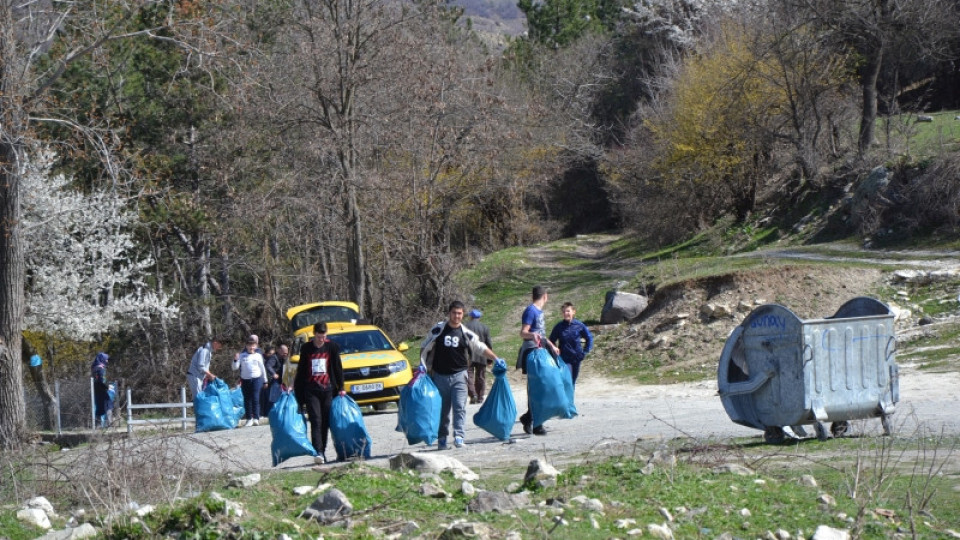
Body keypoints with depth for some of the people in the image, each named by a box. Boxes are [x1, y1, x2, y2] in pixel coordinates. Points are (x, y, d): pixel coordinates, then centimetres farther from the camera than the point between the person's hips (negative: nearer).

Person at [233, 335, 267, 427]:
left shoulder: (258, 355, 7)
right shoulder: (242, 355, 4)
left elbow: (262, 368, 14)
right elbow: (235, 368, 1)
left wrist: (265, 380, 17)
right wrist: (235, 360, -18)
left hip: (256, 379, -1)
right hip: (245, 380, 1)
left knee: (255, 398, -10)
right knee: (247, 400, 4)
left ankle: (256, 418, -11)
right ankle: (249, 419, 10)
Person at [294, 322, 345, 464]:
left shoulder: (332, 347, 6)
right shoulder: (306, 348, 6)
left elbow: (338, 368, 10)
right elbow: (300, 371, 10)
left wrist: (341, 387, 5)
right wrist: (298, 394, 7)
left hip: (328, 390, 1)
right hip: (311, 391, -1)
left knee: (326, 423, 3)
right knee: (316, 421, -12)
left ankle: (323, 452, 12)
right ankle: (318, 452, -21)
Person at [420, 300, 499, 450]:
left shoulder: (466, 334, 2)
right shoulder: (438, 329, 1)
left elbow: (481, 348, 9)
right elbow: (425, 347, 11)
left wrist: (496, 359, -1)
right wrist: (423, 365, 3)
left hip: (459, 375, 0)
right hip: (440, 375, 0)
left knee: (460, 407, -13)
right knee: (442, 409, 6)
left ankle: (458, 436, -16)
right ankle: (441, 439, 15)